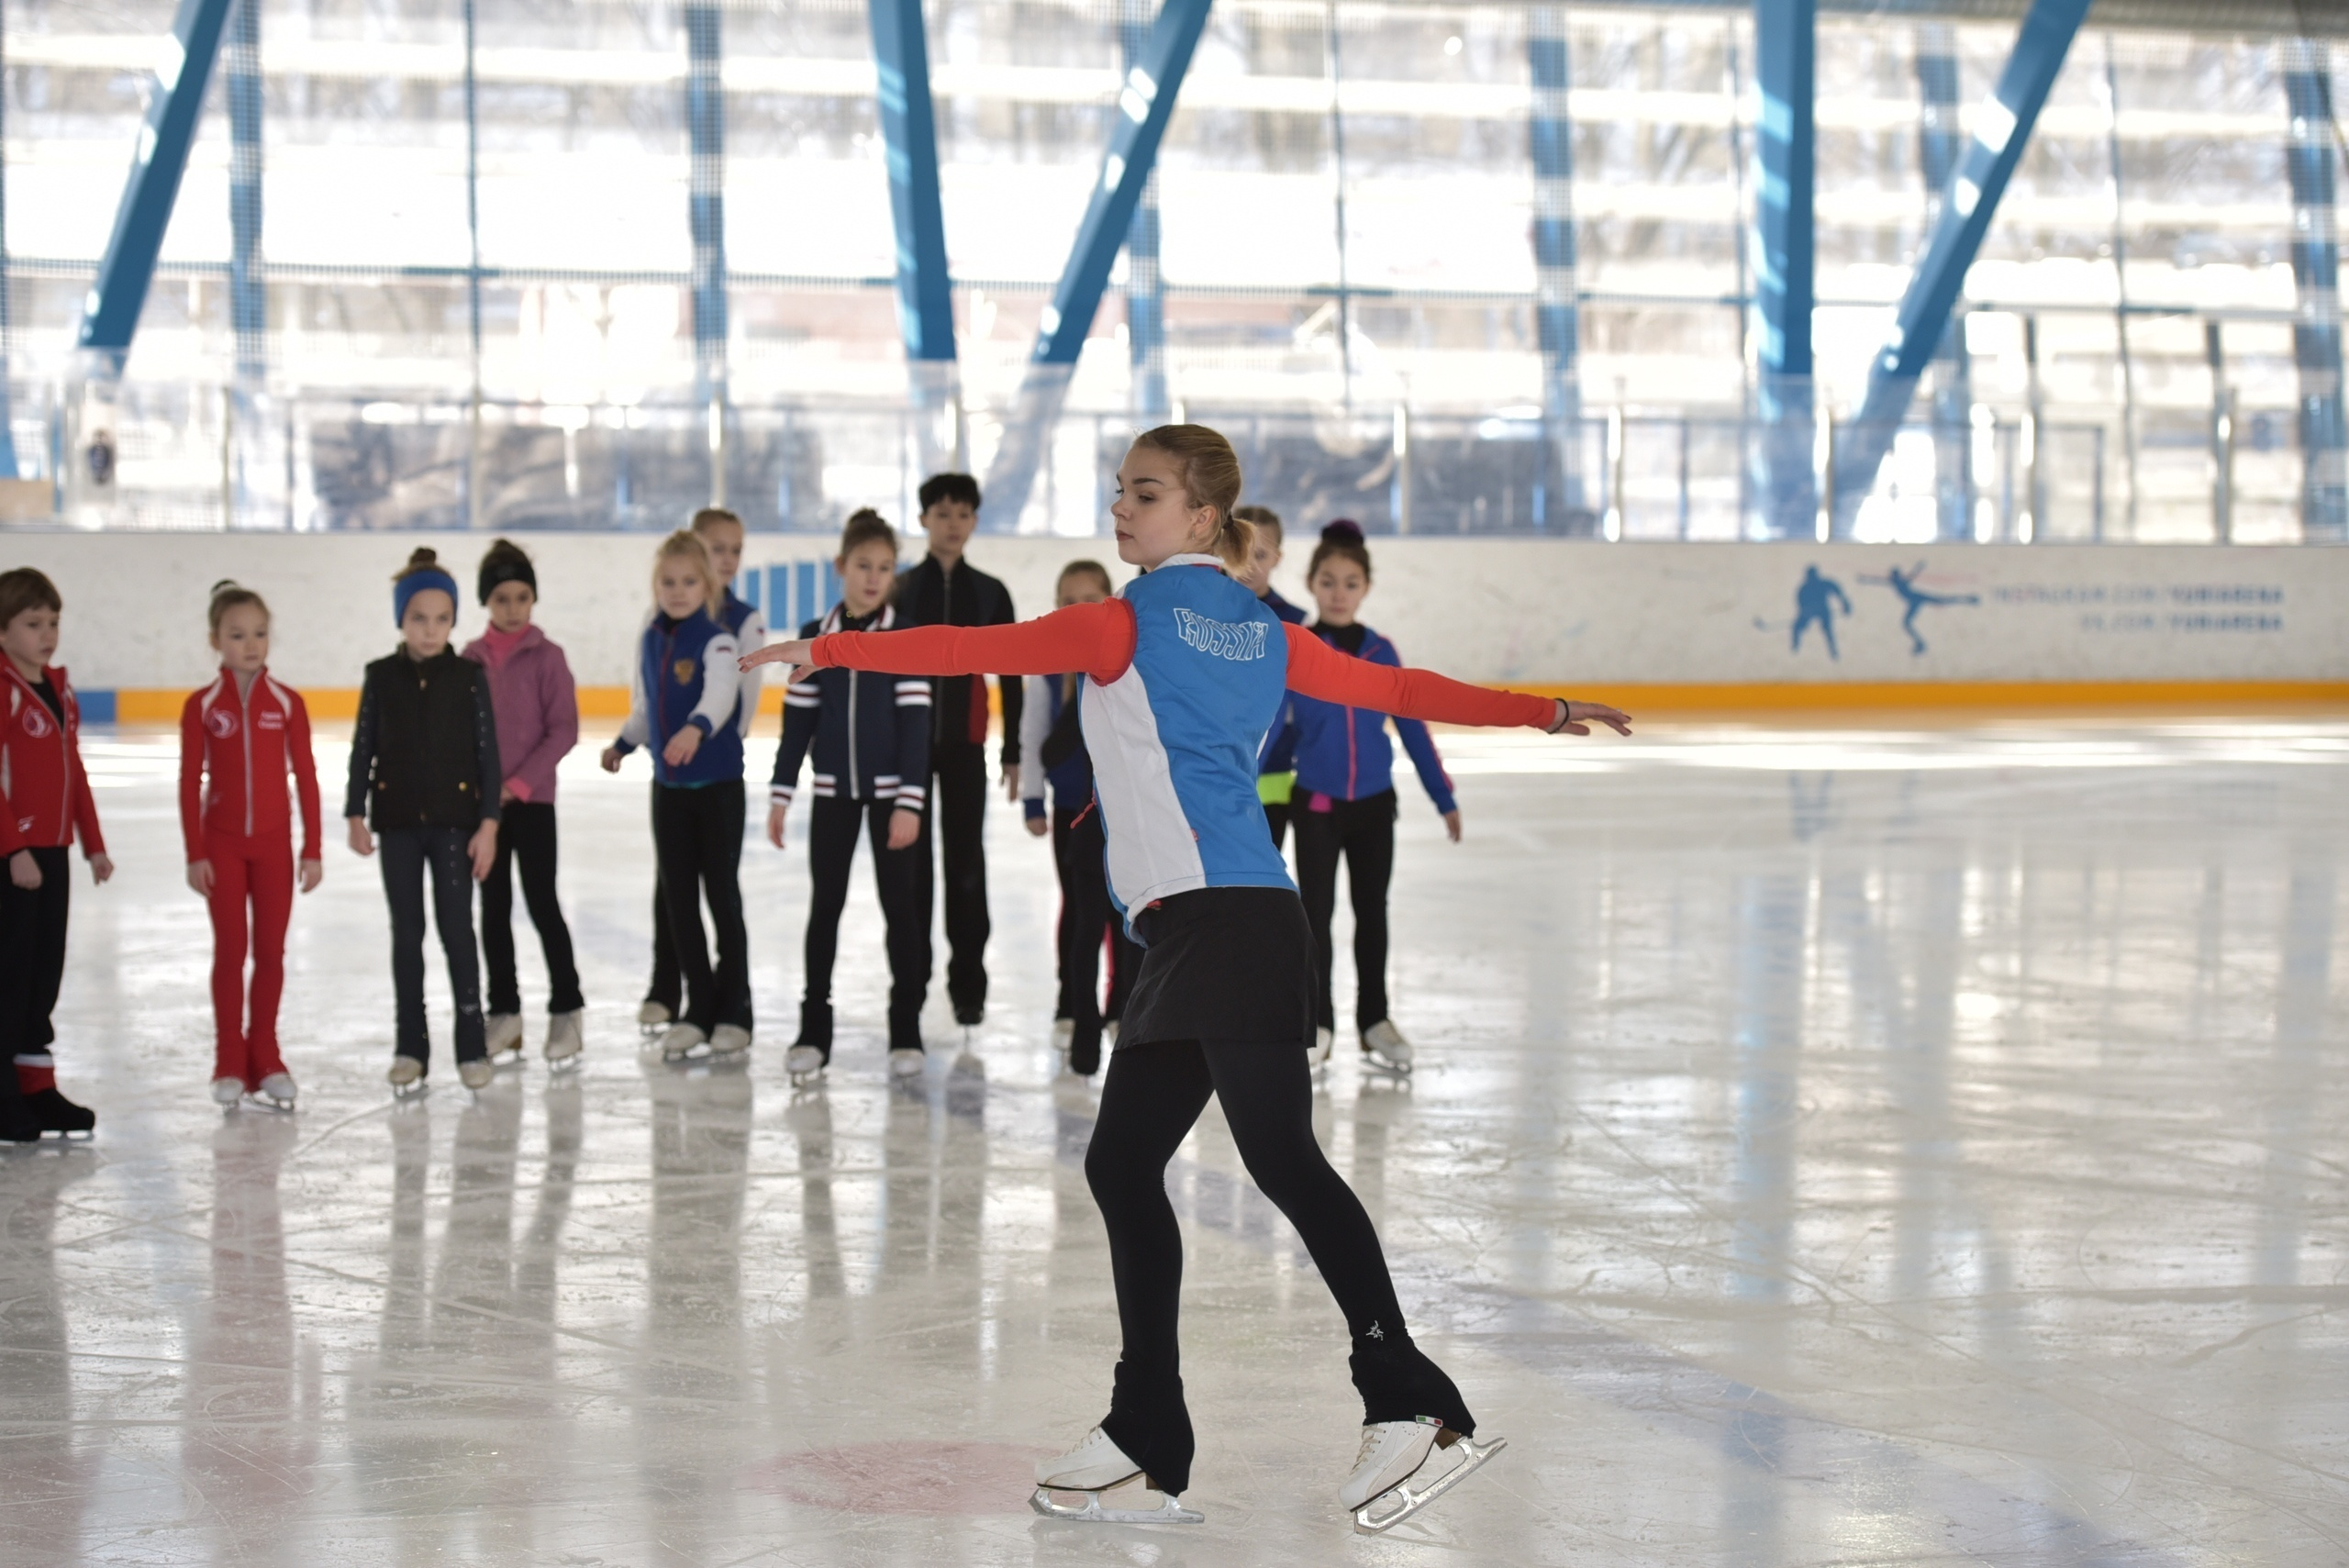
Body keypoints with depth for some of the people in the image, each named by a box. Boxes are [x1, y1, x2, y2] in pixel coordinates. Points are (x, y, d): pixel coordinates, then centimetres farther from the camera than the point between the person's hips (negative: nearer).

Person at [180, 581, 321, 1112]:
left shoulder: (288, 703, -1)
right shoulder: (201, 706, -4)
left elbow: (305, 778, 1)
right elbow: (190, 783, -2)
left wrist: (312, 849, -1)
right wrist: (195, 854, -5)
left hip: (274, 842, 1)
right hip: (222, 843, -1)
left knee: (270, 951, 6)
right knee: (230, 949, 3)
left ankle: (264, 1057, 15)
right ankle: (229, 1063, 10)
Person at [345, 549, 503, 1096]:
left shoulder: (469, 677, -3)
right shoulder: (382, 677, 1)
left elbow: (487, 753, -3)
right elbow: (363, 749, 5)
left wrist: (488, 823, -7)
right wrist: (356, 815, 0)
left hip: (456, 820, -2)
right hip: (398, 820, 2)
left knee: (457, 928, -1)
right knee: (406, 932, 8)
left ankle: (471, 1045, 7)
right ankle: (411, 1046, 14)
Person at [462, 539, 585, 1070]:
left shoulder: (546, 656, -6)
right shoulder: (470, 659, 4)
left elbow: (564, 731, -9)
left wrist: (521, 782, -15)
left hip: (532, 799, -4)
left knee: (542, 903, -2)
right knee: (494, 908, 8)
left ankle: (567, 1011, 8)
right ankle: (504, 1015, 15)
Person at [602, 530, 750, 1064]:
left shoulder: (718, 642, -14)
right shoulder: (650, 642, 6)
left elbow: (721, 696, -32)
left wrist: (698, 729, -50)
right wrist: (622, 744, 5)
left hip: (718, 785, -6)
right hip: (668, 786, 6)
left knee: (722, 896, 2)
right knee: (677, 899, 8)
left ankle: (733, 1013, 12)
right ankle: (698, 1009, 18)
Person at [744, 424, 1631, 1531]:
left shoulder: (1131, 623, -1)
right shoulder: (1263, 634, 20)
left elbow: (977, 648, -5)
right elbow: (1400, 688, 24)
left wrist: (829, 650, 0)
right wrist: (1549, 712, 33)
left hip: (1223, 922, -9)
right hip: (1189, 937, 9)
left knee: (1280, 1157, -14)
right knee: (1120, 1163, 9)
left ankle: (1405, 1397, -18)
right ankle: (1148, 1434, 13)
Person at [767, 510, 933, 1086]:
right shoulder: (815, 637, 2)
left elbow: (915, 722, -8)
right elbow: (798, 720, 5)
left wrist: (910, 802, -15)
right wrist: (781, 795, 1)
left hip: (890, 791, -2)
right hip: (833, 791, 2)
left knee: (901, 906, 3)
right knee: (824, 906, 7)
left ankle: (906, 1031, 11)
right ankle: (814, 1030, 15)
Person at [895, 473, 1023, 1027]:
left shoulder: (990, 594, 5)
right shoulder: (900, 590, 3)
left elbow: (1010, 677, 7)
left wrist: (1014, 753, 3)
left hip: (965, 744, 0)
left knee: (966, 858, -1)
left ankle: (968, 982, 4)